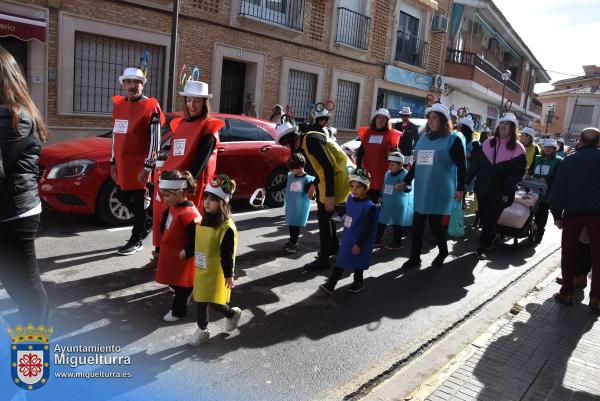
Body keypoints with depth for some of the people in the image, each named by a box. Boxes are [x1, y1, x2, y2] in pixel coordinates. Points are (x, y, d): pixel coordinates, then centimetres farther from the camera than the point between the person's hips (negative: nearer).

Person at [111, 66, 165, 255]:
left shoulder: (151, 107, -11)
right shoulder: (118, 106, 10)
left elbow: (155, 140, -14)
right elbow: (116, 136, 17)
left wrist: (147, 167, -17)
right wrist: (113, 161, 15)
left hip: (139, 165, -7)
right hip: (123, 164, 8)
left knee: (138, 201, 3)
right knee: (122, 197, 17)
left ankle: (136, 241, 16)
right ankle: (147, 221, 39)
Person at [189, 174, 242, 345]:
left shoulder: (227, 226, -21)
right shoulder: (204, 220, 2)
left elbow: (227, 254, -19)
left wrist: (229, 275, -15)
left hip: (216, 273, -7)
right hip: (201, 271, 7)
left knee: (214, 302, 1)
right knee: (200, 300, 15)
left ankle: (232, 313, 31)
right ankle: (202, 330, 32)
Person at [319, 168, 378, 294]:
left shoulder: (369, 207, -22)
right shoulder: (350, 198, 1)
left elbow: (368, 229, -21)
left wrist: (359, 244, -18)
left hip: (358, 243, -7)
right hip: (346, 240, 7)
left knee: (357, 265, 11)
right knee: (340, 262, 11)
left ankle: (358, 284, 33)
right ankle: (330, 285, 16)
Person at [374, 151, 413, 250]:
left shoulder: (405, 175, -15)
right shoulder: (388, 174, 9)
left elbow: (409, 188, -24)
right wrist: (381, 196, 18)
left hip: (398, 206, -8)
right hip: (387, 204, 8)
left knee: (396, 224, 4)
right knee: (381, 221, 14)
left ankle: (397, 243, 20)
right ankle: (378, 240, 28)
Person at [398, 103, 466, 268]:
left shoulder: (453, 139, -3)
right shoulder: (423, 138, 14)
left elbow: (461, 166, -5)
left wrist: (460, 188, -11)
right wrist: (406, 181, 17)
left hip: (440, 190, -5)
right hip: (422, 189, 5)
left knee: (436, 223, 0)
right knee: (417, 223, 3)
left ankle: (443, 251, 26)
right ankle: (414, 257, 12)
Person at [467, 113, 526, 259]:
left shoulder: (517, 148, -5)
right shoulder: (488, 143, 7)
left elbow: (518, 172, -9)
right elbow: (476, 163, 8)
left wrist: (506, 190, -17)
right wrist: (467, 180, 3)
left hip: (500, 192, -4)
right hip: (483, 188, 4)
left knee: (490, 220, 1)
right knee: (484, 218, 14)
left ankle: (483, 246, 14)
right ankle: (491, 237, 37)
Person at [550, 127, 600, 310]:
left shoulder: (568, 161, -2)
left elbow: (559, 190, -3)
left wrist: (557, 214, 2)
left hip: (572, 213, 1)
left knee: (568, 254, 11)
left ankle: (567, 293, 14)